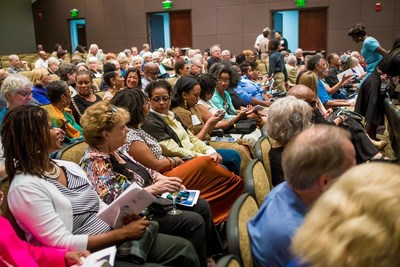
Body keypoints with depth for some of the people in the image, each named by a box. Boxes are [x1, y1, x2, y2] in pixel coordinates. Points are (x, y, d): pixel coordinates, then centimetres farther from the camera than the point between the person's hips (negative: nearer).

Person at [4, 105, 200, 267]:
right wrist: (122, 233, -19)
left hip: (114, 236, 8)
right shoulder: (25, 187, -16)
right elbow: (63, 243, -20)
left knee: (184, 249, -1)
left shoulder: (70, 166, 8)